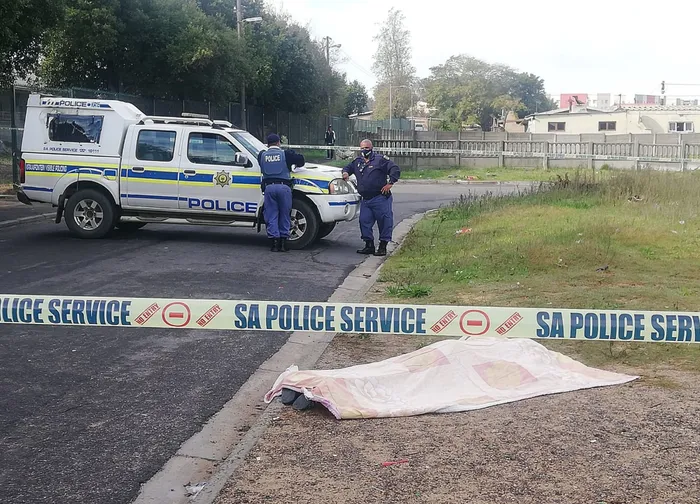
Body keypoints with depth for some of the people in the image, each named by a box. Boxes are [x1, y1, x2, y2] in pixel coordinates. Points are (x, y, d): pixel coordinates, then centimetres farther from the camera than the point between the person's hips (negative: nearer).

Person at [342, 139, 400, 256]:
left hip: (381, 198, -6)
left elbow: (395, 169, -7)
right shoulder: (357, 162, 17)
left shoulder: (380, 159, -2)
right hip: (365, 200, 6)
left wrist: (390, 183, -13)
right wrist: (345, 172, 10)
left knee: (384, 221, -5)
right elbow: (348, 167, 33)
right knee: (364, 221, 3)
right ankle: (369, 245, 13)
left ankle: (383, 246, 3)